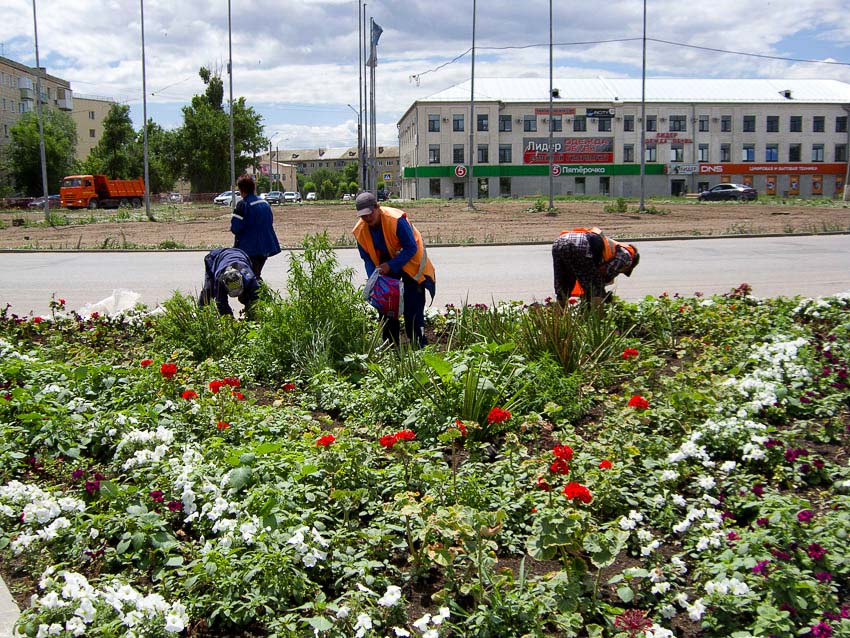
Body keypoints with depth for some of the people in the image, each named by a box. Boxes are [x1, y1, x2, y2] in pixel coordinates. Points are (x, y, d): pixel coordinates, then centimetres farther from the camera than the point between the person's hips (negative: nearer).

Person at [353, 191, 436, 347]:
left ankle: (419, 344, -3)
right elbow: (367, 257, -2)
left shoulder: (396, 220, -31)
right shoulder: (360, 230, -13)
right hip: (387, 263, 6)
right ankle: (391, 344, 13)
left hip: (410, 260, -5)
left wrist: (391, 265, -31)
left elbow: (411, 248, -25)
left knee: (413, 305, -10)